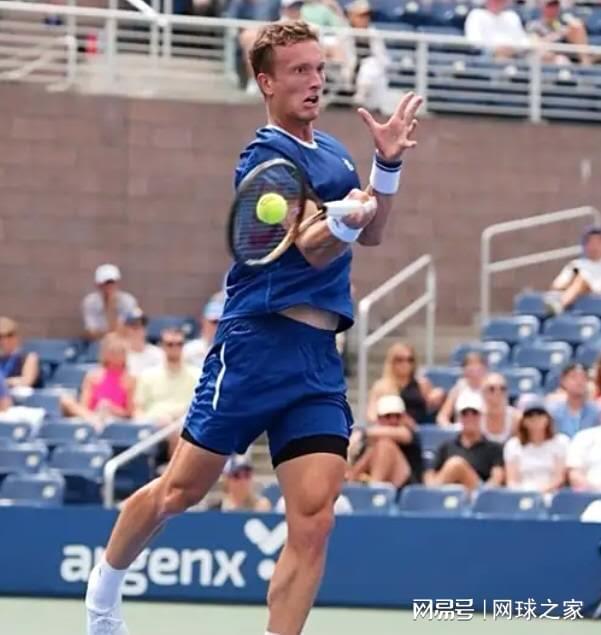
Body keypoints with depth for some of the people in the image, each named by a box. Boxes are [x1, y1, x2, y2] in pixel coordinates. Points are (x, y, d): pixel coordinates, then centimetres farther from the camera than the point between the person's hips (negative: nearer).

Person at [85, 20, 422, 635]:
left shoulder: (333, 151, 15)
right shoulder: (266, 156, -8)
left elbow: (371, 235, 25)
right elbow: (310, 249, -18)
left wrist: (388, 163, 10)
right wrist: (344, 222, -40)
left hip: (320, 358, 6)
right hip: (258, 345, -6)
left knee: (313, 520, -9)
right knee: (180, 490, 7)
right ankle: (106, 581, 33)